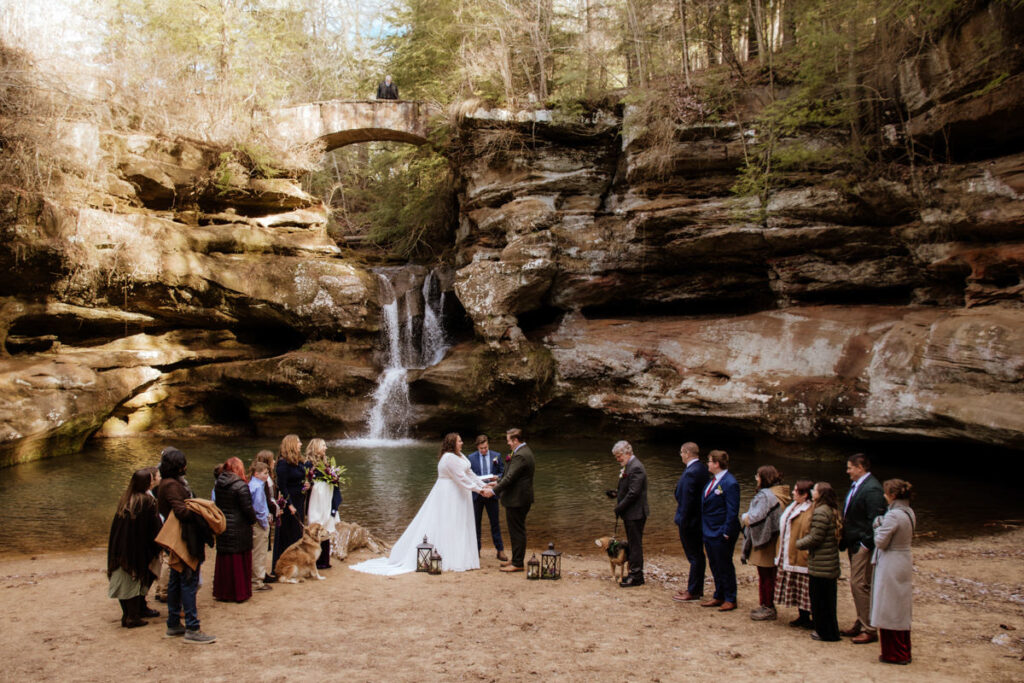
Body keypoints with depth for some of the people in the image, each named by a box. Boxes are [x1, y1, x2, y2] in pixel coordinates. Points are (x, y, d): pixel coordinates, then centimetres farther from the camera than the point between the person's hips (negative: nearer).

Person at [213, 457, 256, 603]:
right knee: (240, 561, 5)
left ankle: (221, 592, 23)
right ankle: (240, 592, 11)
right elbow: (248, 509, -15)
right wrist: (253, 520, 1)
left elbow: (218, 503, 5)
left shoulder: (218, 484, 0)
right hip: (239, 529, -6)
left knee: (223, 560, 15)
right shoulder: (241, 486, -18)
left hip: (222, 528, 6)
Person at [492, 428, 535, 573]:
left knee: (517, 532, -2)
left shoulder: (520, 456, -22)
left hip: (517, 500, -11)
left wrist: (494, 491, -17)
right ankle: (516, 559, 28)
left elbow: (510, 477, -24)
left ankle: (518, 563, 5)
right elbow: (510, 474, 19)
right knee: (517, 530, 18)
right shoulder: (525, 451, 12)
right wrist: (498, 482, 15)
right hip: (521, 498, 11)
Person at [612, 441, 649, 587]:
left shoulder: (635, 468, -20)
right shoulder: (627, 466, 13)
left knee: (635, 544, -2)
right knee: (633, 544, 15)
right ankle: (635, 574, 23)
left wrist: (619, 508, -16)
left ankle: (636, 576, 5)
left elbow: (633, 493, -23)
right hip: (630, 513, 10)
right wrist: (617, 495, 5)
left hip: (635, 513, -10)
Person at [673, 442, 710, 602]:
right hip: (700, 519, 10)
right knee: (698, 555, 17)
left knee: (694, 557, -1)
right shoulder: (702, 468, 7)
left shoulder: (691, 473, -22)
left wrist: (682, 522, -18)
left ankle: (693, 592, 8)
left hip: (690, 522, -10)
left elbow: (687, 500, -23)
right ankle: (698, 588, 27)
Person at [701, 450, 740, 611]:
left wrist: (726, 533, -19)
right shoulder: (713, 480, 9)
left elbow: (732, 512, -19)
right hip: (709, 532, 9)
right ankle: (719, 596, 29)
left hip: (721, 534, -9)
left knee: (725, 566, 4)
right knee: (714, 566, 17)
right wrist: (703, 529, 15)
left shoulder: (730, 483, -19)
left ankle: (730, 599, 17)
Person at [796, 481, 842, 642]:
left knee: (820, 600, 2)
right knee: (828, 598, 17)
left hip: (820, 566, -9)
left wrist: (799, 543, -4)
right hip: (831, 564, 9)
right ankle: (831, 631, 26)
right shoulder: (832, 510, 10)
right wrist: (805, 542, 11)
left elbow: (815, 538, -21)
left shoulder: (820, 512, -20)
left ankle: (825, 633, 10)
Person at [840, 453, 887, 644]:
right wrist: (846, 541, 15)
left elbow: (875, 520, -22)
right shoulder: (856, 486, 13)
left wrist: (866, 544, -20)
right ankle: (861, 624, 25)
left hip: (864, 546, -10)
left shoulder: (871, 489, -18)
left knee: (859, 585, -8)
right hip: (855, 544, 10)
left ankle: (869, 630, 1)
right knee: (856, 584, 15)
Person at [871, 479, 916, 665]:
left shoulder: (893, 515, -22)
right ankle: (904, 653, 27)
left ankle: (894, 654, 10)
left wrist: (878, 526, -2)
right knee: (902, 611, 17)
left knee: (890, 611, 2)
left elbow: (881, 542, -19)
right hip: (905, 563, 9)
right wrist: (882, 525, 4)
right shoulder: (909, 513, 6)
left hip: (891, 567, -9)